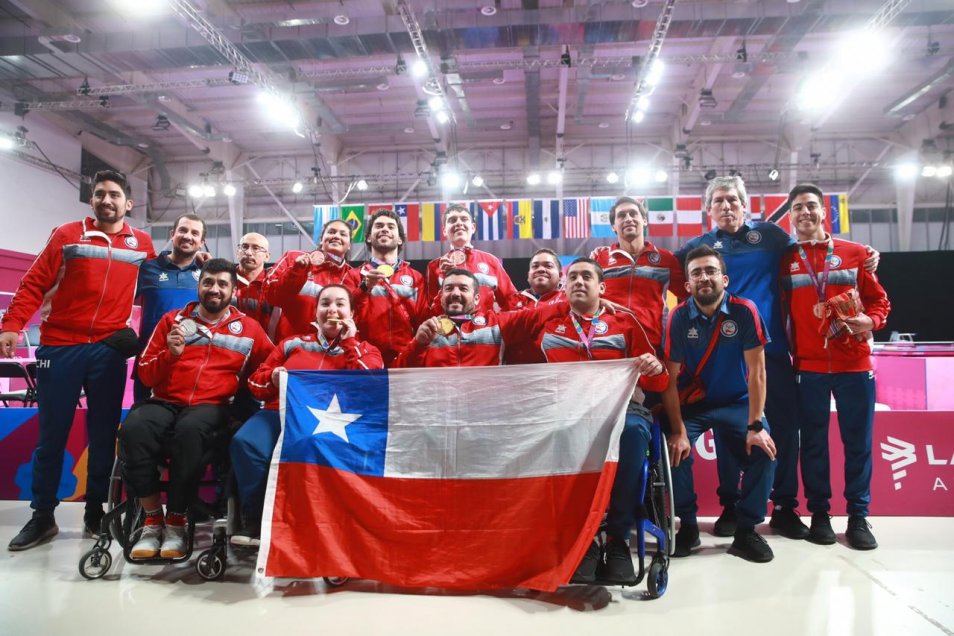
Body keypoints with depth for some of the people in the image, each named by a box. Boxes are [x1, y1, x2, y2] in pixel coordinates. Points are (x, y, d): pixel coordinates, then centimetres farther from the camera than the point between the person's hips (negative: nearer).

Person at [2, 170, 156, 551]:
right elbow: (34, 284, -1)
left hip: (110, 349, 1)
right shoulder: (68, 235, 4)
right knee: (51, 435, 5)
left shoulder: (143, 245, 9)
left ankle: (96, 511, 18)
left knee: (103, 434, 6)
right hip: (60, 346, -1)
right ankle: (42, 515, 17)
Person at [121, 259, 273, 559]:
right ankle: (153, 519, -12)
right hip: (165, 402, 2)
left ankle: (176, 522, -17)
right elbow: (147, 375, 9)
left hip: (212, 407, -2)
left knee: (189, 430, -37)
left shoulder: (249, 328, 10)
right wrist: (170, 354, -9)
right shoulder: (172, 320, 13)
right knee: (132, 429, -31)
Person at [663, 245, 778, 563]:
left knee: (764, 451, -21)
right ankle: (688, 526, 2)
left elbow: (756, 372, -14)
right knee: (675, 450, -23)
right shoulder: (678, 318, -14)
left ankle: (746, 530, 1)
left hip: (737, 402, 0)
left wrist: (756, 425, -20)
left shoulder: (745, 311, -14)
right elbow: (670, 379, -14)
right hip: (691, 404, 0)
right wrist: (679, 431, -21)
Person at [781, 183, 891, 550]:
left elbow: (879, 300, 9)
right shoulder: (783, 260, 5)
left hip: (854, 364, 1)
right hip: (808, 366, 0)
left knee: (858, 442, 4)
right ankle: (819, 514, 17)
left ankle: (858, 517, 16)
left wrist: (871, 320, -11)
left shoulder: (855, 253, 7)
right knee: (813, 442, 6)